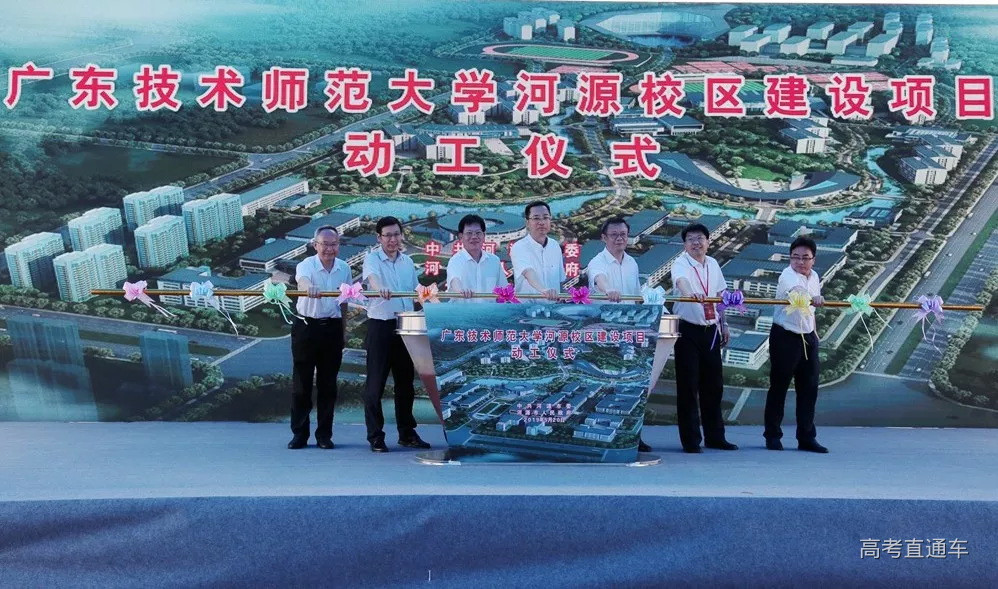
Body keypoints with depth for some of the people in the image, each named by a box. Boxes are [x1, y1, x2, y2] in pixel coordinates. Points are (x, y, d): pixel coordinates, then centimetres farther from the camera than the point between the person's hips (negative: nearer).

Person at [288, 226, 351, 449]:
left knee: (328, 384, 7)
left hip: (332, 328, 3)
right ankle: (299, 433, 12)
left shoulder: (344, 269, 3)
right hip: (306, 327, -3)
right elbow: (302, 280, -35)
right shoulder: (306, 265, -10)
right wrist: (310, 287, -58)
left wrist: (343, 330, 15)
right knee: (301, 382, 2)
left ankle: (324, 435, 15)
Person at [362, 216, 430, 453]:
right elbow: (371, 277, -26)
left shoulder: (407, 262, 13)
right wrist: (380, 289, -48)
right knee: (376, 383, -3)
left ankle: (407, 433, 20)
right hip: (380, 325, -5)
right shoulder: (372, 258, -4)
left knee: (405, 381, 11)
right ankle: (375, 437, 4)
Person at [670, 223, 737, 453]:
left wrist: (724, 325, 16)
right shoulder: (681, 263, -8)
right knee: (688, 386, -2)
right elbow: (680, 280, -31)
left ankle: (715, 437, 20)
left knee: (714, 384, 10)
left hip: (711, 330, 6)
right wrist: (689, 292, -52)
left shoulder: (713, 264, 11)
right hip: (688, 330, -5)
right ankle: (690, 440, 5)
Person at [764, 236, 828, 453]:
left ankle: (806, 437, 12)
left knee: (809, 388, 5)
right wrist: (813, 299, -61)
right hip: (785, 337, -7)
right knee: (779, 386, 1)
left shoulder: (814, 276, 7)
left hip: (808, 337, 7)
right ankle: (772, 435, 12)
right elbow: (797, 292, -41)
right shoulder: (788, 277, -17)